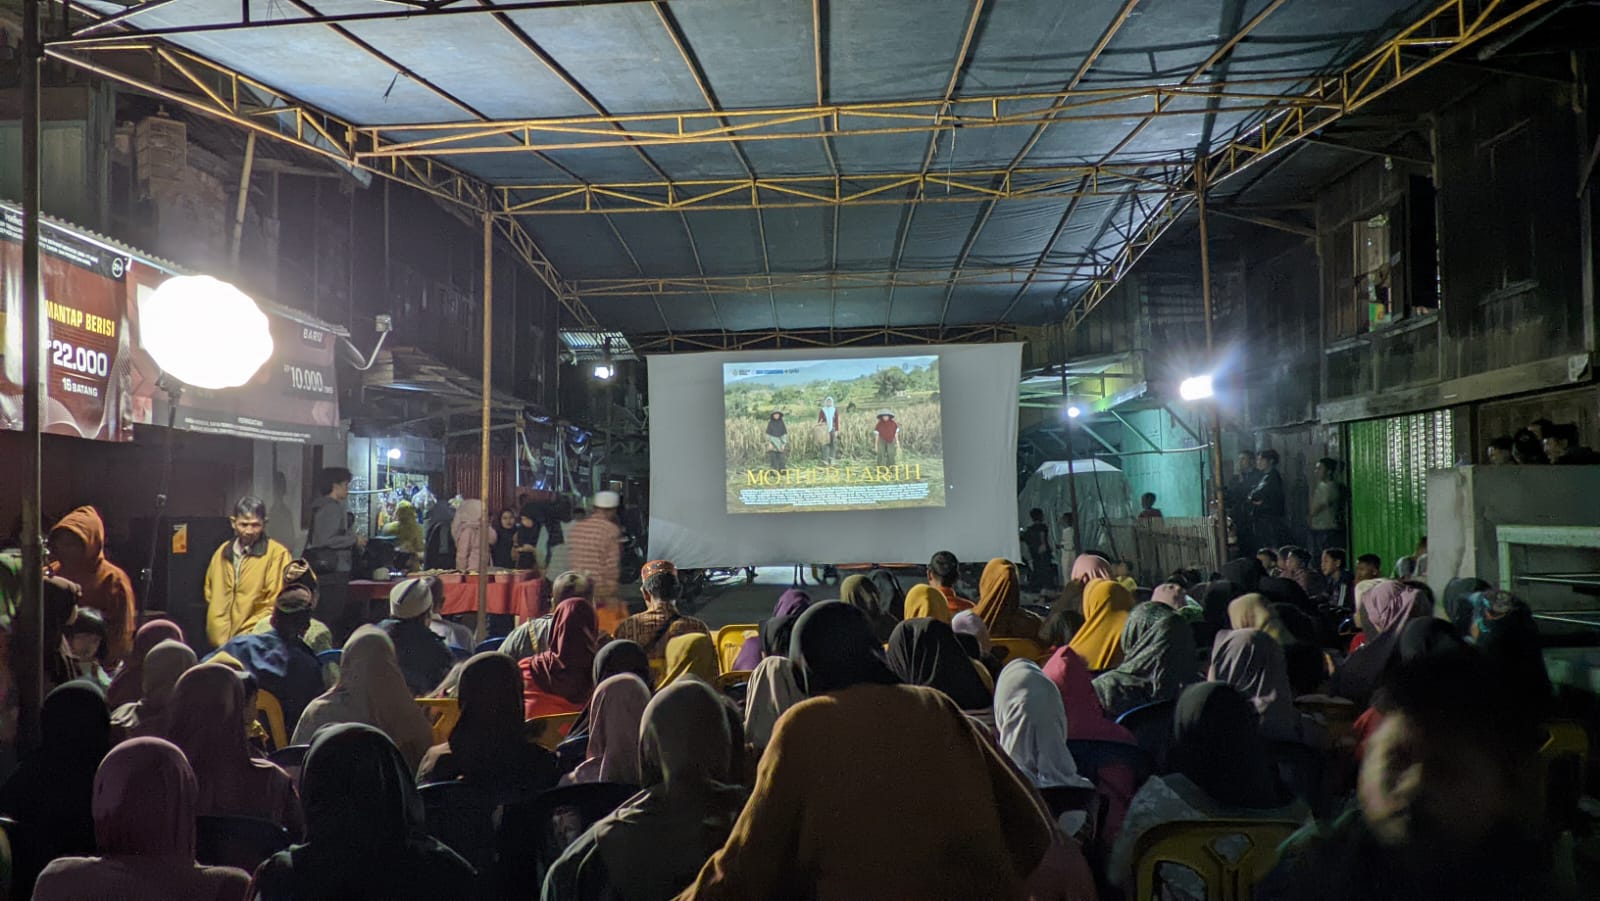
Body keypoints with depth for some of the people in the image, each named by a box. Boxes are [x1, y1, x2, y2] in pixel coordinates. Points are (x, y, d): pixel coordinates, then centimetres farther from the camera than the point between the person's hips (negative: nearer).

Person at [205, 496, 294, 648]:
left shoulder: (277, 553, -5)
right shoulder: (222, 552, 13)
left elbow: (275, 604, -7)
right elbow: (211, 596, 21)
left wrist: (245, 635, -11)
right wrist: (220, 636, 9)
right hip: (220, 642, 5)